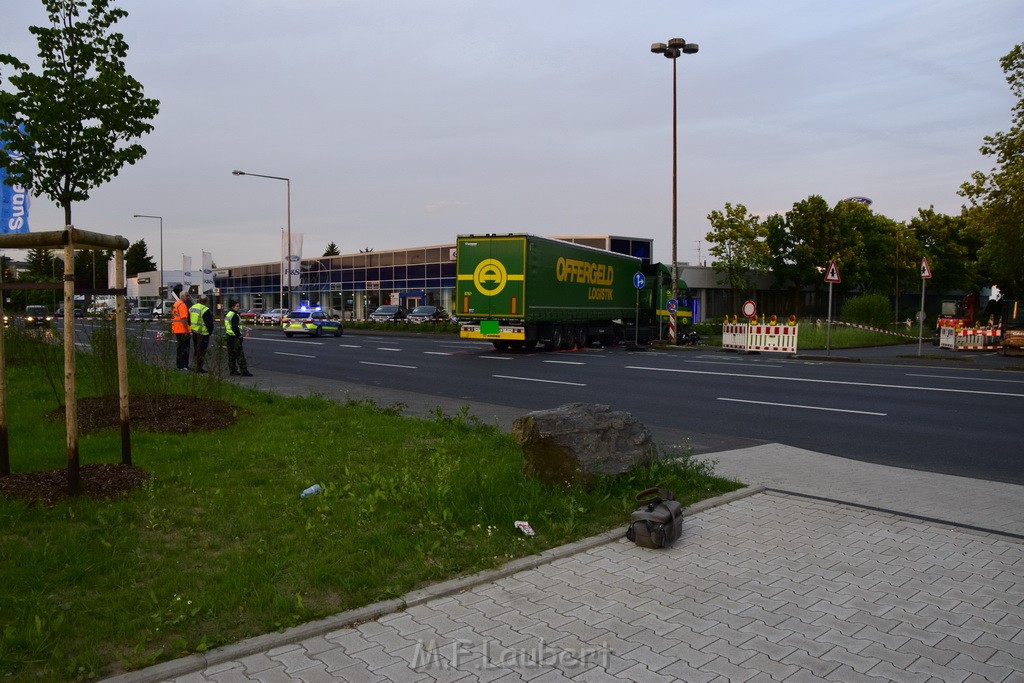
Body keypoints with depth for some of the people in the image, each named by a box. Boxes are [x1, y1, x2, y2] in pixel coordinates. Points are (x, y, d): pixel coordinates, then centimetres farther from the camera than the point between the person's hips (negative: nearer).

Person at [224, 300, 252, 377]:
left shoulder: (227, 314, 14)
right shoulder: (235, 315, -16)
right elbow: (235, 327, -24)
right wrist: (239, 335, -14)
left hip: (229, 336, 10)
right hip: (235, 338, -10)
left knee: (231, 355, 13)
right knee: (240, 355, -8)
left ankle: (232, 370, 18)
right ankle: (244, 371, -8)